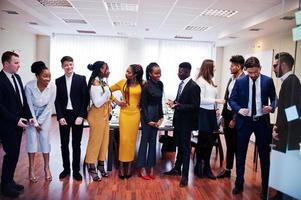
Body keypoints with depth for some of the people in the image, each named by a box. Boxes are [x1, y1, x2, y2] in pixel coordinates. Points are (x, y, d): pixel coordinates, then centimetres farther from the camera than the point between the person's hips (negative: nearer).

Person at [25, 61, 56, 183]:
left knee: (45, 139, 0)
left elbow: (50, 106, -13)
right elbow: (29, 106, -15)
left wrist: (40, 121, -11)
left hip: (45, 114, 1)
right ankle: (31, 169, 10)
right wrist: (35, 122, -12)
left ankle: (47, 168, 12)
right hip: (32, 114, -1)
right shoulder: (29, 86, -26)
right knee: (32, 139, -2)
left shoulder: (52, 87, -23)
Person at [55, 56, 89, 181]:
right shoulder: (58, 81, 6)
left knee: (76, 144, 6)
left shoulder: (81, 79, -1)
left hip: (77, 115, -2)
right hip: (64, 115, 3)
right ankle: (66, 168, 25)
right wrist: (60, 117, -7)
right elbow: (57, 100, 4)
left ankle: (76, 170, 18)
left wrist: (81, 116, -11)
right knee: (64, 144, 10)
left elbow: (85, 98, -5)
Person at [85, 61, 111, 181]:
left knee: (104, 140, 14)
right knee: (95, 140, 3)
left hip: (105, 115, 8)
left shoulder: (103, 82, 7)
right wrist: (107, 92, -20)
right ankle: (91, 167, 18)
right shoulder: (95, 83, -17)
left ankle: (101, 164, 29)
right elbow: (97, 103, -22)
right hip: (97, 115, -8)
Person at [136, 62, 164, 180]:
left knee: (153, 141, 11)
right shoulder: (146, 86, -14)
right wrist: (148, 120, -10)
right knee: (145, 140, 3)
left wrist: (161, 117, 6)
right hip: (147, 114, -6)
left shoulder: (160, 84, 4)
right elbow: (143, 104, -10)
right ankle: (142, 168, 14)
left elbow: (160, 102, 11)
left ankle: (151, 167, 21)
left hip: (156, 114, 7)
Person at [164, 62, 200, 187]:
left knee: (185, 148, 3)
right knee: (179, 146, 19)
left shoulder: (193, 86, -17)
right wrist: (174, 102, -4)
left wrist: (178, 105, -28)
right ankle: (177, 168, 34)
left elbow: (195, 106, -20)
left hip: (186, 122, -8)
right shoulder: (181, 84, 8)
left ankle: (185, 175, 15)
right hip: (178, 120, 8)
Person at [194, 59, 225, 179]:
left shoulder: (210, 80, 12)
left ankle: (206, 167, 23)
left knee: (209, 141, 11)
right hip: (203, 113, -8)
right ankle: (199, 166, 21)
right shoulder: (201, 80, -12)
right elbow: (200, 100, -16)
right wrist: (216, 101, -16)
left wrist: (216, 108, 10)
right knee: (203, 140, 4)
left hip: (211, 113, 8)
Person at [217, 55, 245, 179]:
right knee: (229, 145, 16)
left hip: (236, 116, -7)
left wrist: (234, 119, -15)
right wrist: (223, 115, 14)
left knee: (236, 146, 4)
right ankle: (227, 170, 28)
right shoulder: (231, 79, 12)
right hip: (227, 114, 7)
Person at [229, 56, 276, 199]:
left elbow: (274, 98, 5)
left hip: (262, 121, 0)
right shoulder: (240, 82, -2)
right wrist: (239, 109, -17)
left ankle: (265, 187, 27)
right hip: (244, 121, 0)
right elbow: (232, 99, 1)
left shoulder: (268, 81, -2)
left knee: (264, 154, 10)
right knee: (240, 154, 9)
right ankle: (239, 184, 26)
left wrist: (271, 107, -16)